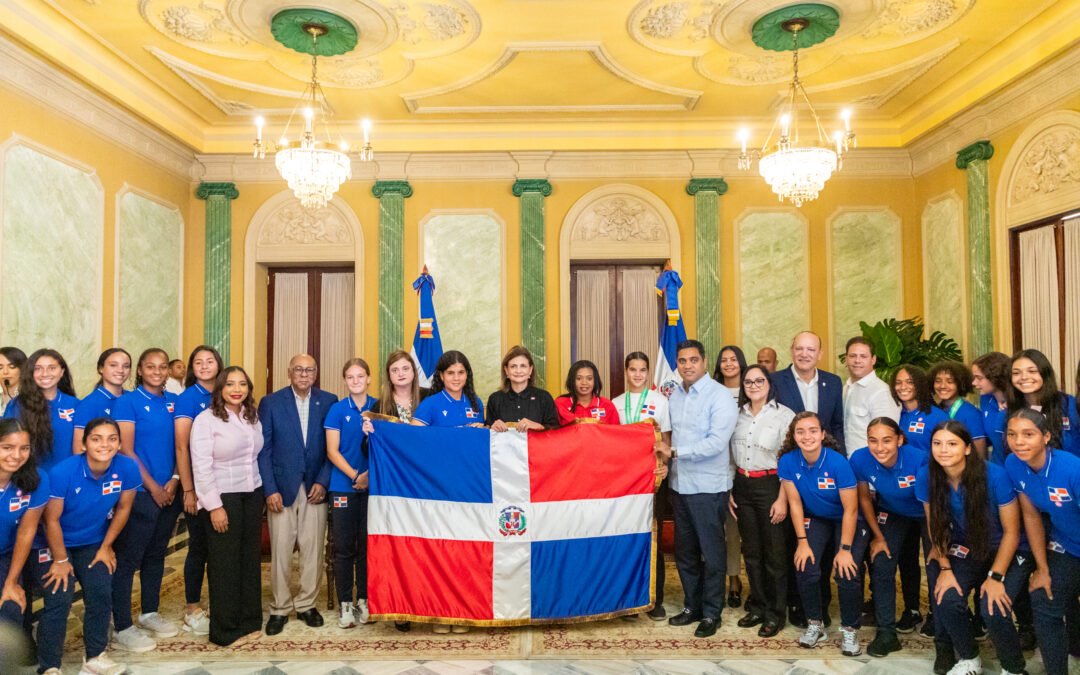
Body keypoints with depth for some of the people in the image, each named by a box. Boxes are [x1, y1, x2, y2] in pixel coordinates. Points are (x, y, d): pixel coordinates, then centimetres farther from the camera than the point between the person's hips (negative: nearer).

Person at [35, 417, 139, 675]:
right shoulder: (62, 472, -27)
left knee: (101, 593, -7)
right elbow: (52, 520, -17)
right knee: (59, 599, -13)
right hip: (57, 544, -3)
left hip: (94, 543, 3)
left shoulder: (128, 468, -18)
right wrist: (60, 560, -9)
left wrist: (106, 547, 4)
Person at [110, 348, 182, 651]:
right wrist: (153, 486, -11)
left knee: (156, 554, 16)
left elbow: (180, 445, 10)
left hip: (169, 492, 6)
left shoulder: (173, 402, 9)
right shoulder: (128, 401, -6)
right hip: (140, 492, -5)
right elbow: (126, 450, -10)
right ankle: (122, 626, 9)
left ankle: (150, 613, 29)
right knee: (128, 558, 0)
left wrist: (174, 481, -4)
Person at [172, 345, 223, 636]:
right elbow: (182, 447, -10)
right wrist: (188, 490, -14)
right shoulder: (187, 398, -6)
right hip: (198, 484, -4)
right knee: (199, 545, 4)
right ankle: (191, 612, 18)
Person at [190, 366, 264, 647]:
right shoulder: (206, 419, -9)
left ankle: (249, 620, 23)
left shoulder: (253, 418, 9)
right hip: (222, 497, -5)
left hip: (252, 495, 5)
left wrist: (265, 492, 6)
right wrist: (214, 506, -15)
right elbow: (201, 466, -12)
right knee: (224, 563, 2)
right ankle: (225, 630, 15)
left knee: (250, 557, 10)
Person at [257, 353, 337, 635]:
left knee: (313, 549, 6)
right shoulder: (270, 402, 2)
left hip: (315, 488, 1)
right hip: (281, 488, -1)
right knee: (280, 551, 4)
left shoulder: (328, 402, 4)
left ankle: (306, 604, 22)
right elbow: (263, 450, 0)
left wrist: (323, 482, -4)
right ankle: (279, 608, 19)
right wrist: (270, 490, -7)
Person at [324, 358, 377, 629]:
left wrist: (370, 474, -10)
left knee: (367, 544, 7)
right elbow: (332, 451, -2)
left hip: (372, 485, 1)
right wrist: (354, 475, -13)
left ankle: (363, 600, 20)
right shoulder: (337, 410, 1)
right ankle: (344, 604, 14)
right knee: (344, 546, 2)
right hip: (343, 486, -1)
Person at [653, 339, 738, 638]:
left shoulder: (719, 395, -12)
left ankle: (711, 614, 19)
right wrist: (666, 451, 0)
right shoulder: (675, 396, 10)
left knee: (712, 553, 4)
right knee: (684, 551, 16)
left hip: (709, 487, -7)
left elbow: (717, 442, -20)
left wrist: (675, 452, -18)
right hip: (680, 484, 7)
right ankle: (692, 606, 31)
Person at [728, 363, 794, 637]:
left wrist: (782, 499, -13)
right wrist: (729, 490, 7)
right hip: (742, 487, 5)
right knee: (751, 551, 12)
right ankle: (757, 607, 26)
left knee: (774, 553, 2)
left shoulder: (784, 415, -7)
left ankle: (775, 614, 16)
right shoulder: (737, 415, 8)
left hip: (770, 486, -4)